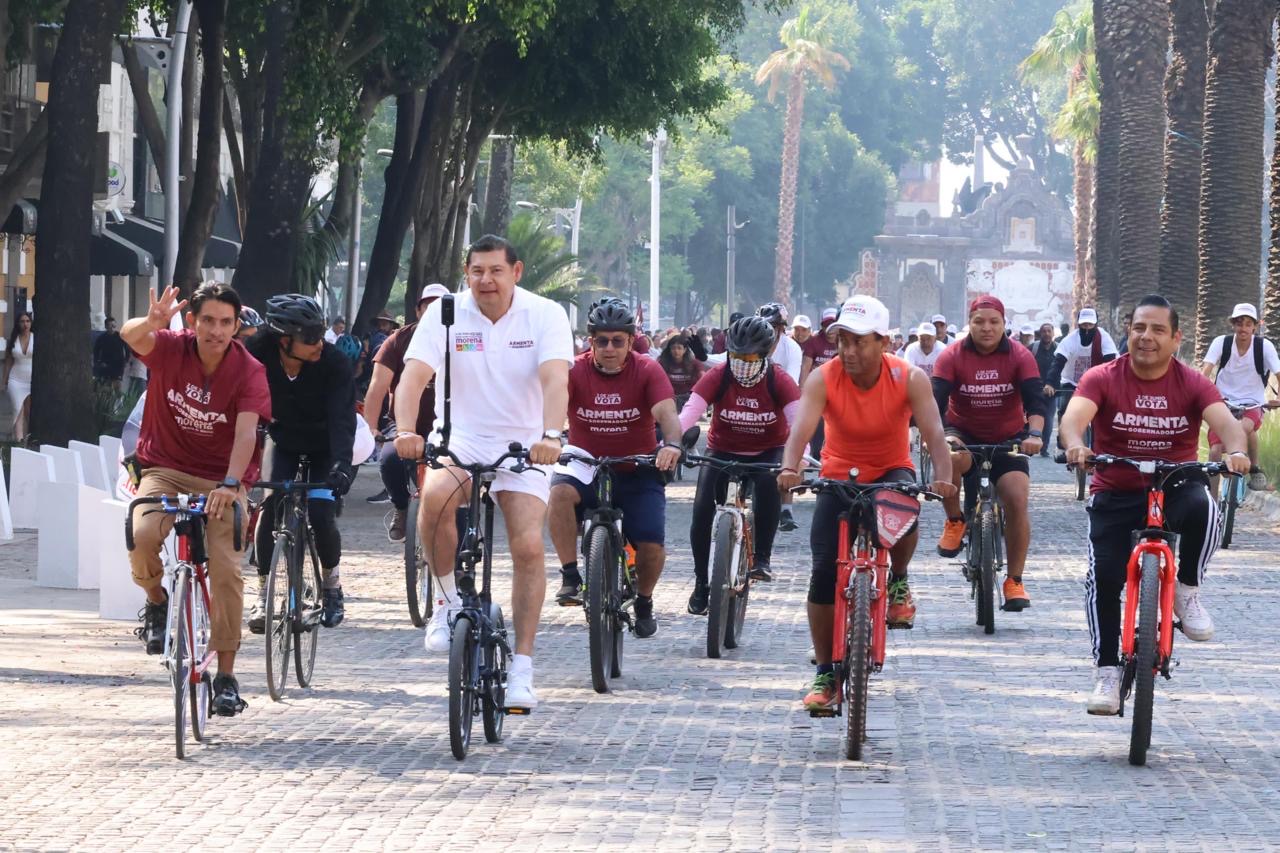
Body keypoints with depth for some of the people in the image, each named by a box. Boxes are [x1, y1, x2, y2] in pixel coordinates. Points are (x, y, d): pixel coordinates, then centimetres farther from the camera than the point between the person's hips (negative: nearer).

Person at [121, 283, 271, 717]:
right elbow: (130, 335, -31)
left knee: (226, 569, -15)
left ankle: (226, 675, -3)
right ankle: (156, 600, 4)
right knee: (142, 535, -29)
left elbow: (246, 430, -24)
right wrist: (151, 322, -56)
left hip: (221, 479, 0)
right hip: (165, 468, 0)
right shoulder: (170, 348, -11)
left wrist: (230, 484, -40)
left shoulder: (249, 371, -13)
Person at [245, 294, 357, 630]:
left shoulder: (334, 363, -28)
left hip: (326, 448, -2)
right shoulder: (259, 356, -24)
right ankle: (262, 595, -7)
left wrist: (341, 463, -50)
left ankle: (331, 581, 11)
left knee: (321, 514, -17)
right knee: (270, 506, -18)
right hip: (284, 442, 2)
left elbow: (341, 417, -35)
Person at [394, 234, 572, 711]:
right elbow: (414, 375, -18)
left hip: (524, 444, 0)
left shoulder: (545, 316, -9)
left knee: (528, 546, -16)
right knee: (435, 496, -33)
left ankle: (522, 668, -8)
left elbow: (555, 379, -23)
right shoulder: (446, 315, -7)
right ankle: (448, 599, -10)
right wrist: (406, 431, -37)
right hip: (461, 439, 0)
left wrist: (551, 436, -42)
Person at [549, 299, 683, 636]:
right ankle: (570, 577, -23)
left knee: (652, 546, -15)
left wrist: (672, 444, -45)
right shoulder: (575, 371, -9)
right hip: (587, 466, 0)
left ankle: (644, 601, 17)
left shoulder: (647, 371, -9)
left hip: (637, 472, 0)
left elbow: (666, 413, -23)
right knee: (560, 492, -34)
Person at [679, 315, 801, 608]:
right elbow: (689, 412, -29)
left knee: (769, 482, -35)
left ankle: (762, 558, -23)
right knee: (703, 507, -20)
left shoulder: (779, 381, -18)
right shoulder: (718, 377, -17)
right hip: (723, 451, 1)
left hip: (767, 453, -1)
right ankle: (701, 582, -2)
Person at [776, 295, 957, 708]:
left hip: (891, 472, -1)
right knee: (823, 571, -11)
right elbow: (802, 427, -33)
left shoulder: (910, 379, -18)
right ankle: (825, 674, 1)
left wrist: (943, 477, -47)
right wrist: (790, 469, -53)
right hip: (840, 476, 1)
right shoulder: (823, 379, -19)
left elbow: (933, 431, -28)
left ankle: (899, 581, -4)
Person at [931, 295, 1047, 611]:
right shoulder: (952, 356, -13)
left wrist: (1035, 434, -40)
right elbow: (936, 399, -23)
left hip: (1008, 438, 1)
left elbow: (1035, 398, -21)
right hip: (964, 433, -1)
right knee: (949, 457, -37)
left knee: (1017, 500, -17)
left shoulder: (1020, 356, -11)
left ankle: (1014, 581, -5)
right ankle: (954, 522, -11)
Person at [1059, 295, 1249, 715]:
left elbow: (1225, 420, -20)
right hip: (1116, 494, 0)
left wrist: (1236, 450, -44)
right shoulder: (1103, 379, -7)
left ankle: (1187, 592, -7)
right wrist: (1076, 446, -48)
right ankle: (1106, 673, -3)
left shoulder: (1192, 384, -5)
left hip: (1176, 486, 0)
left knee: (1204, 510, -34)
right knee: (1104, 574, -16)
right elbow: (1073, 416, -24)